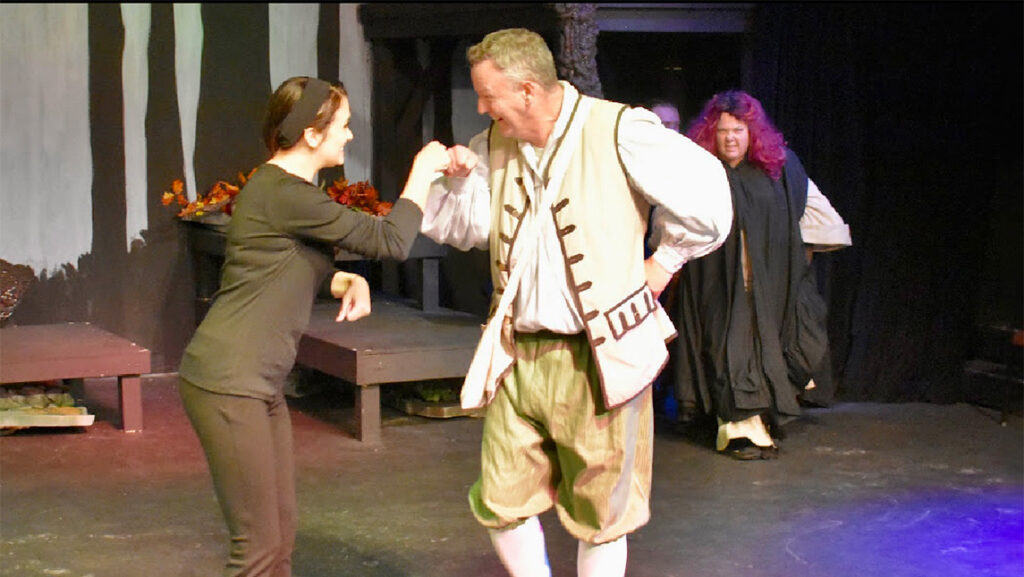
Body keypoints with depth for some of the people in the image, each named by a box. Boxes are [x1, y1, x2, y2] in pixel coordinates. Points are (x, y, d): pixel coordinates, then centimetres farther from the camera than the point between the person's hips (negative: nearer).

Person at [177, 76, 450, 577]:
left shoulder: (289, 189, 12)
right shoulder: (283, 193, -19)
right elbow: (390, 240, -18)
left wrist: (347, 281, 6)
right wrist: (422, 173, -4)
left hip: (260, 385, 10)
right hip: (227, 383, -10)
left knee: (281, 536, 14)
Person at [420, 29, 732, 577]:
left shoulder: (617, 132, -12)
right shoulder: (493, 146, 8)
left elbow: (705, 190, -8)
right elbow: (465, 230, 14)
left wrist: (664, 262, -3)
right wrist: (458, 180, -5)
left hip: (597, 358, -5)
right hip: (518, 356, 6)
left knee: (599, 514, 7)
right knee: (501, 505, 9)